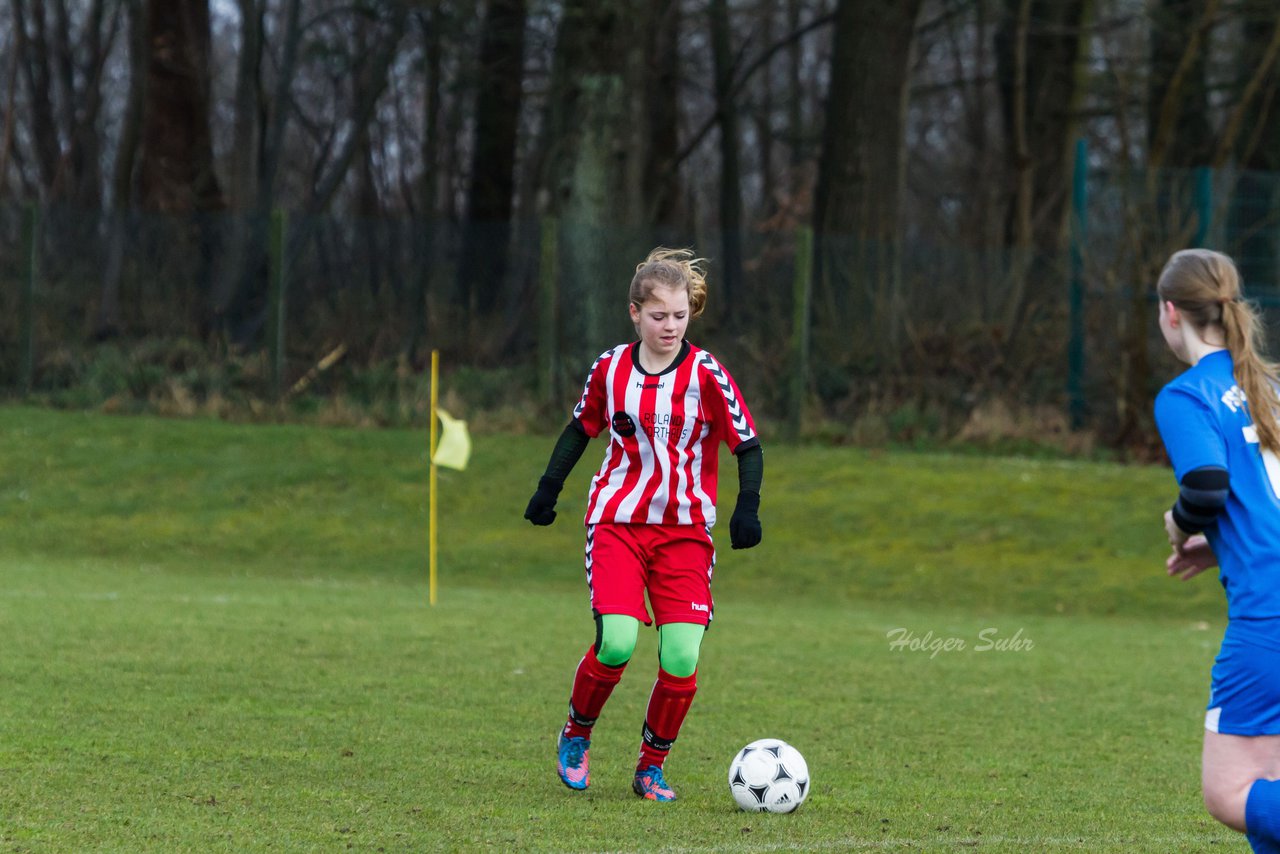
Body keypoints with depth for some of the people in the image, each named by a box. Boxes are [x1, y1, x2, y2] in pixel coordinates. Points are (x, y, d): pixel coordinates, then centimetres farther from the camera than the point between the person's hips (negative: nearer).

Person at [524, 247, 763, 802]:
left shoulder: (705, 374, -4)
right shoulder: (611, 368, 3)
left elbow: (748, 444, 0)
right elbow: (581, 427, 19)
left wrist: (747, 506, -13)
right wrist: (549, 486, 13)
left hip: (685, 531, 0)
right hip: (618, 521, 0)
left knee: (681, 658, -12)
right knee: (616, 644, -18)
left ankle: (651, 766, 10)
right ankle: (576, 735, 10)